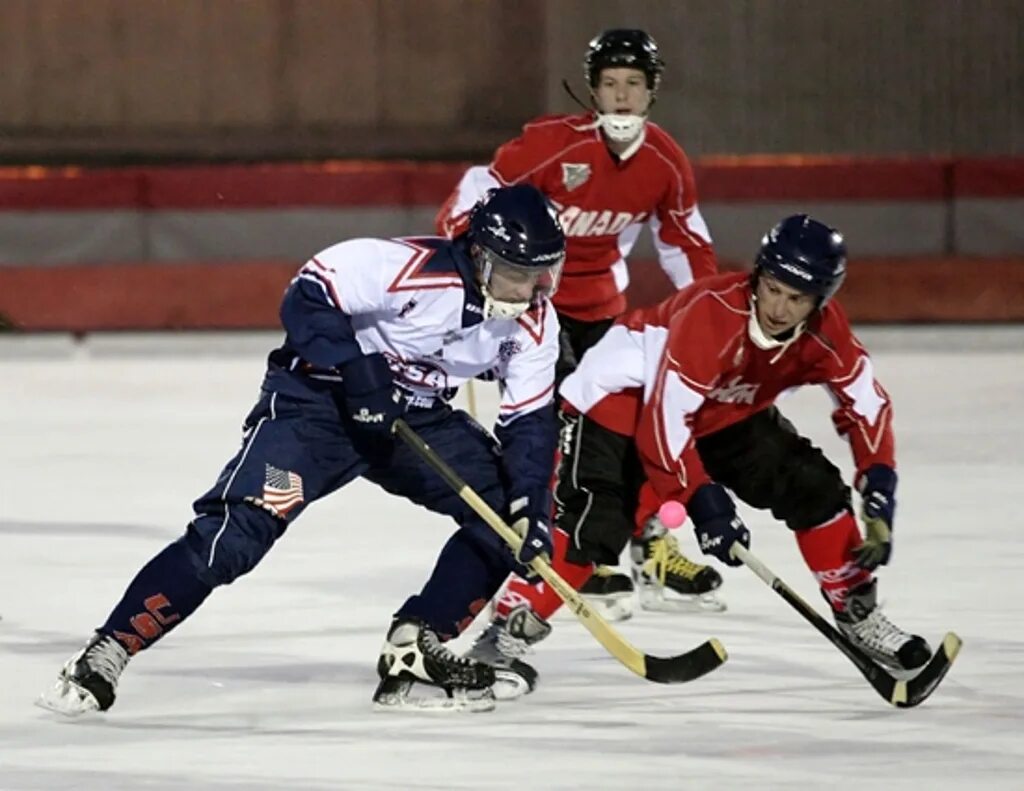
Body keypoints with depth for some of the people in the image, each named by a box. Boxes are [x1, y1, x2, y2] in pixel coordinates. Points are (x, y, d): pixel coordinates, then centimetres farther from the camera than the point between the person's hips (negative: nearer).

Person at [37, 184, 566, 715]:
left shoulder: (534, 323, -7)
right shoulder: (411, 268, -26)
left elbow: (531, 420, -3)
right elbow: (308, 297, -22)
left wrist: (530, 506, -16)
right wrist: (353, 368, -30)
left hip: (417, 416, 7)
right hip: (321, 396, -7)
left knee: (501, 512, -6)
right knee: (241, 528, -21)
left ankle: (413, 651, -1)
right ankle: (104, 658, -17)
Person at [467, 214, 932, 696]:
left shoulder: (824, 332, -18)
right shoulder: (712, 314, -37)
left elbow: (866, 406, -4)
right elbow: (663, 420, -35)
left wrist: (879, 494, -14)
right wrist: (703, 502, -34)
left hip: (727, 413, 7)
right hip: (625, 395, -7)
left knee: (814, 487, -4)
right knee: (595, 521, -25)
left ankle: (858, 614, 13)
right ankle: (505, 638, -22)